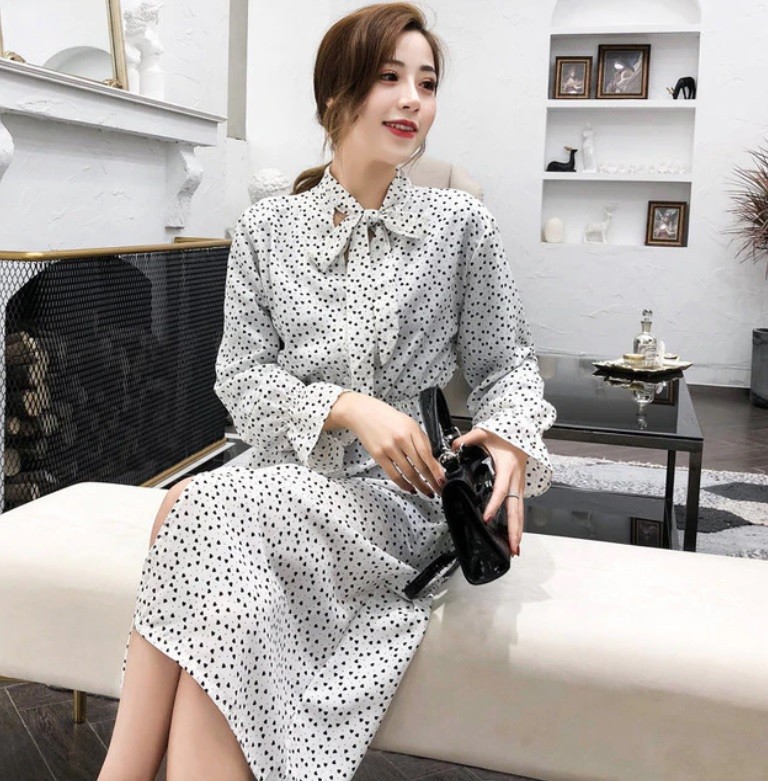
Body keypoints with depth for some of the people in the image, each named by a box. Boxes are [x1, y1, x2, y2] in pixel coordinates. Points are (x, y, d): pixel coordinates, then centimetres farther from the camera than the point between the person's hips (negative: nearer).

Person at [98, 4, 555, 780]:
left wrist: (510, 439, -16)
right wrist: (346, 408, -16)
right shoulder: (265, 230, 7)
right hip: (285, 484, 2)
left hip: (402, 500, -2)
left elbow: (504, 363, 7)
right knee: (228, 597, -33)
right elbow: (241, 377, 2)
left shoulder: (460, 224, 3)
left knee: (199, 508, -29)